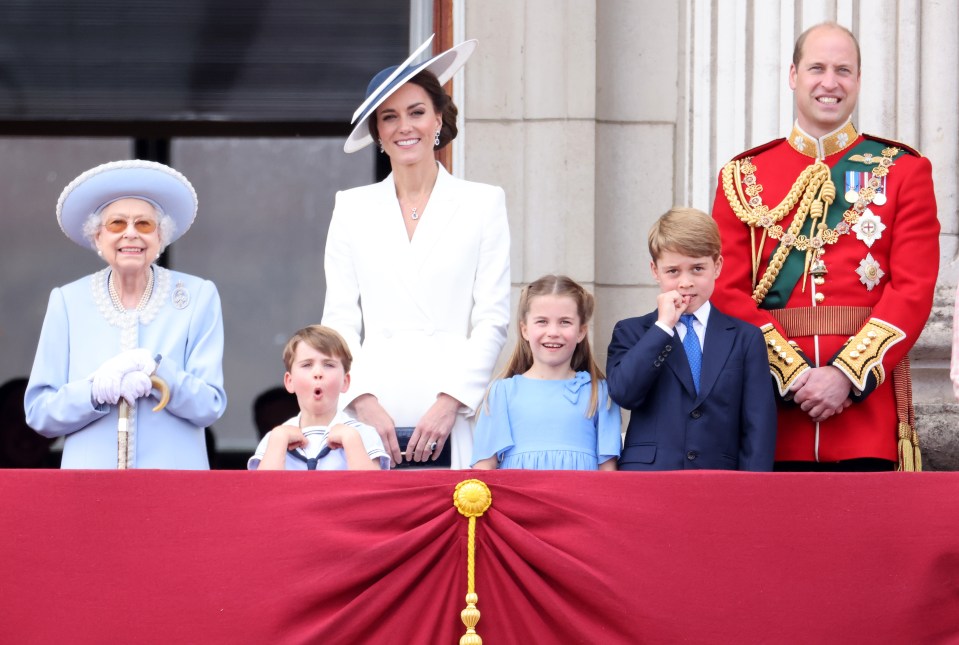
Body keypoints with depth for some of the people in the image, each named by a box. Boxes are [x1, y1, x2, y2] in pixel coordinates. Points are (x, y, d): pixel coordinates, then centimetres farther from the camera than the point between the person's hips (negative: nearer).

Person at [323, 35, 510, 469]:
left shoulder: (483, 204, 9)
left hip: (452, 423, -1)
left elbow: (492, 320, 4)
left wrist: (450, 403, -8)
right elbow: (340, 321, 10)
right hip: (373, 418, 1)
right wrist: (364, 402, -5)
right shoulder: (352, 209, 14)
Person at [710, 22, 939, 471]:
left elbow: (914, 290, -2)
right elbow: (729, 292, 2)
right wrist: (793, 374, -12)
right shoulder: (744, 177, 10)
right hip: (774, 409, 1)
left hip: (868, 397, -1)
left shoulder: (903, 171, 7)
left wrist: (846, 374, -14)